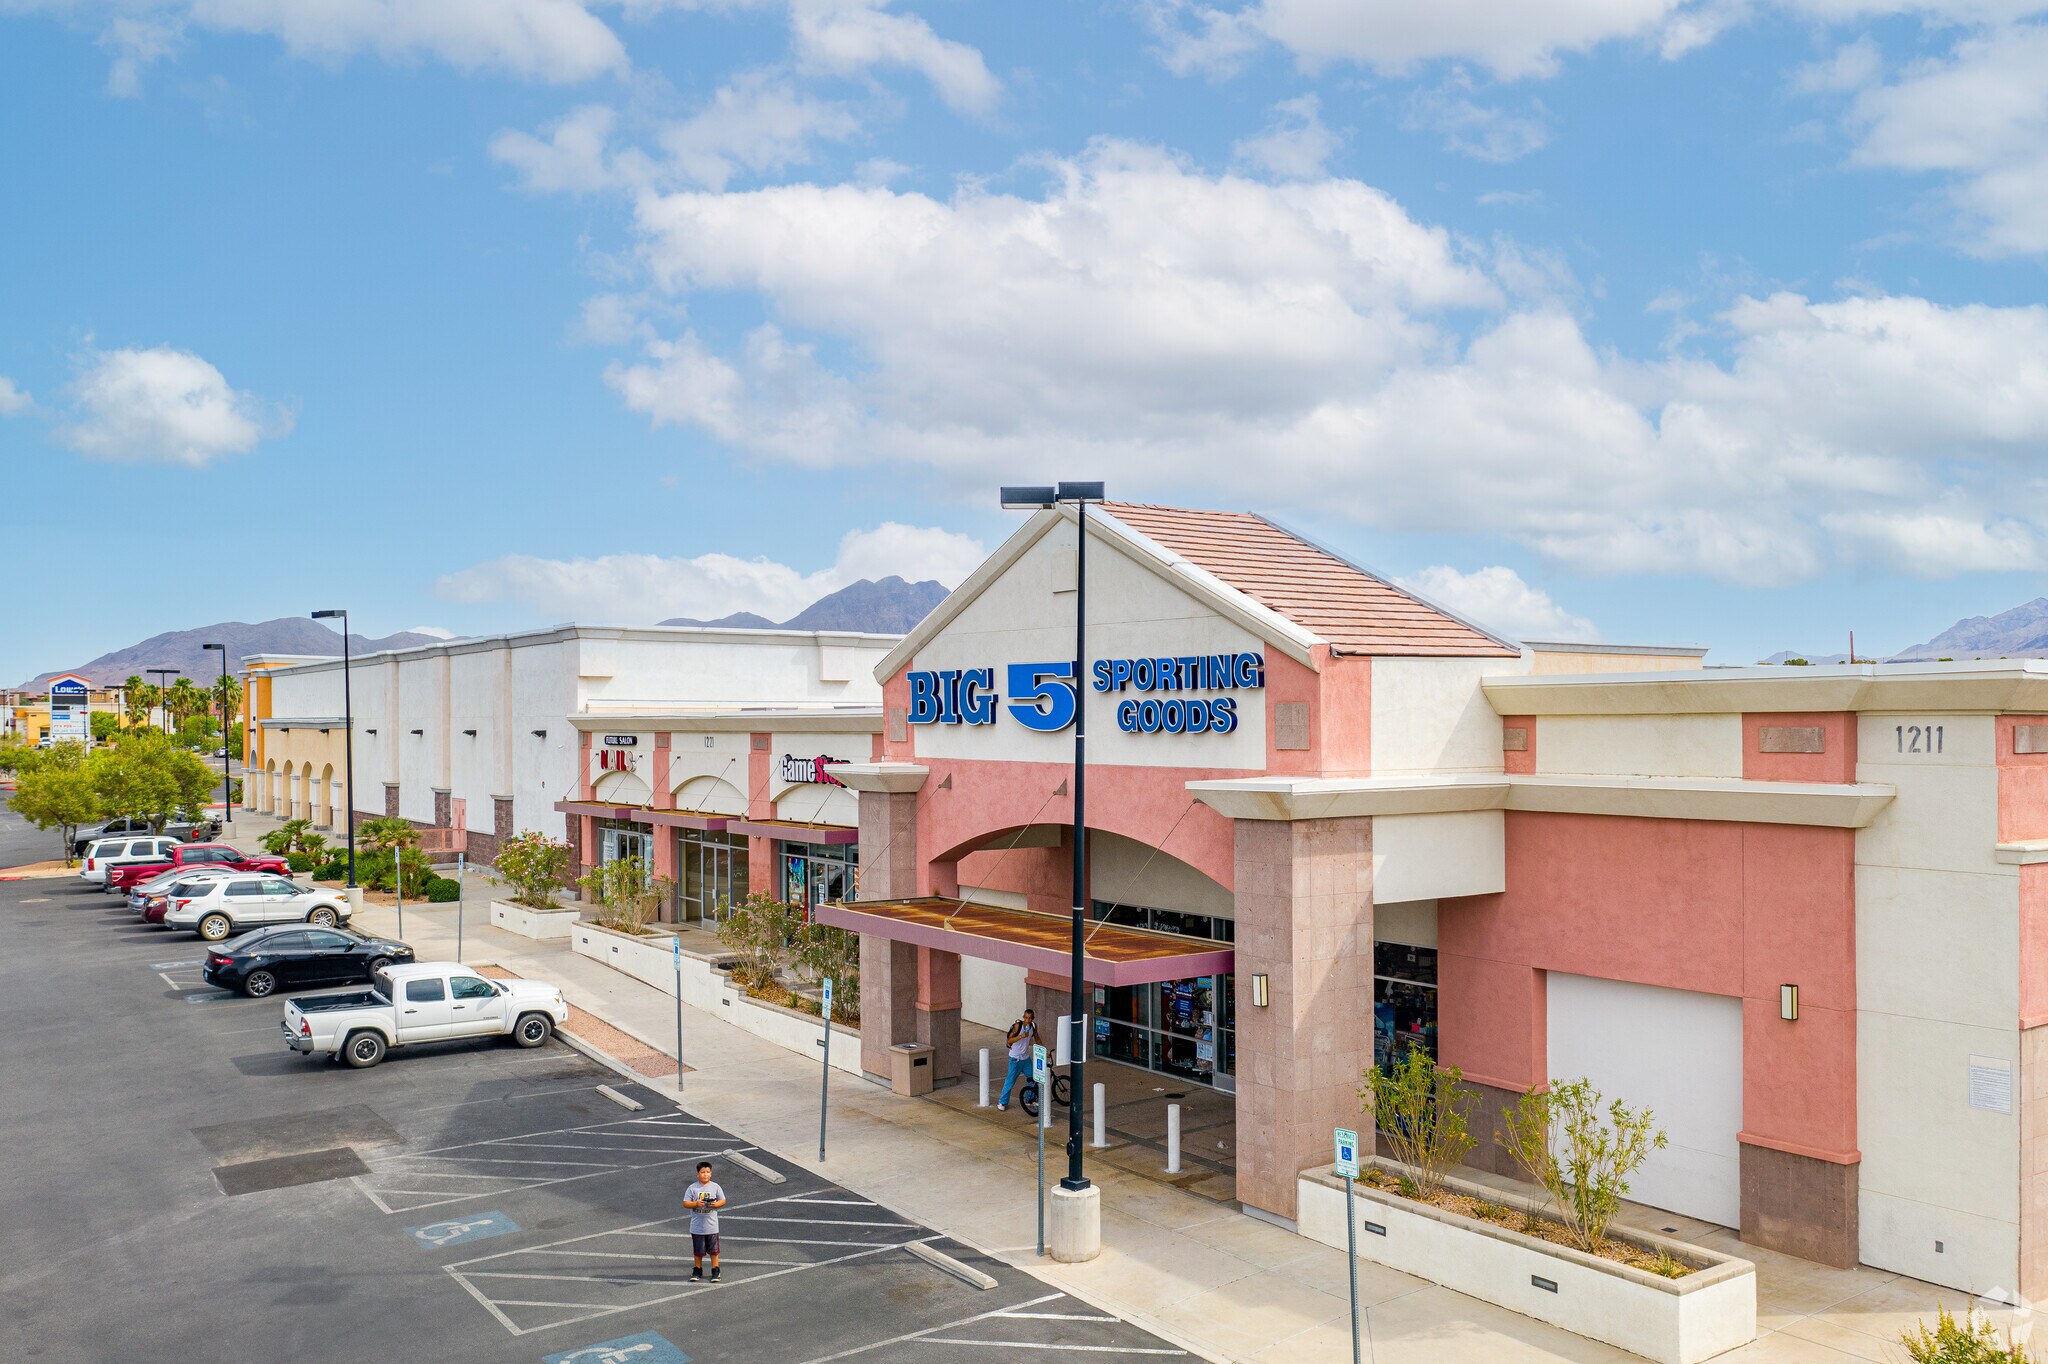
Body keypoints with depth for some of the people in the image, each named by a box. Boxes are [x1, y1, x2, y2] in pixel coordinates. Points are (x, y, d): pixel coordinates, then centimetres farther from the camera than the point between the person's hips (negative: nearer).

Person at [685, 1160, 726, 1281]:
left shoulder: (715, 1187, -3)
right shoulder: (692, 1188, -6)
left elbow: (723, 1201, 3)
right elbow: (685, 1203, -6)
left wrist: (716, 1204, -17)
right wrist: (696, 1204, -23)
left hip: (712, 1226, 0)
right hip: (697, 1226, 0)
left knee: (713, 1250, 8)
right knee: (698, 1250, 12)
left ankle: (715, 1271, 21)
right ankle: (698, 1270, 29)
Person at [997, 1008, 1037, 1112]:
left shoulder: (1033, 1026, -1)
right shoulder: (1018, 1025, -19)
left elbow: (1037, 1039, 14)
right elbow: (1009, 1040, -26)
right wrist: (1021, 1036, -40)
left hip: (1026, 1058, 6)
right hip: (1015, 1058, -6)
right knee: (1010, 1080, -4)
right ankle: (1002, 1102, 9)